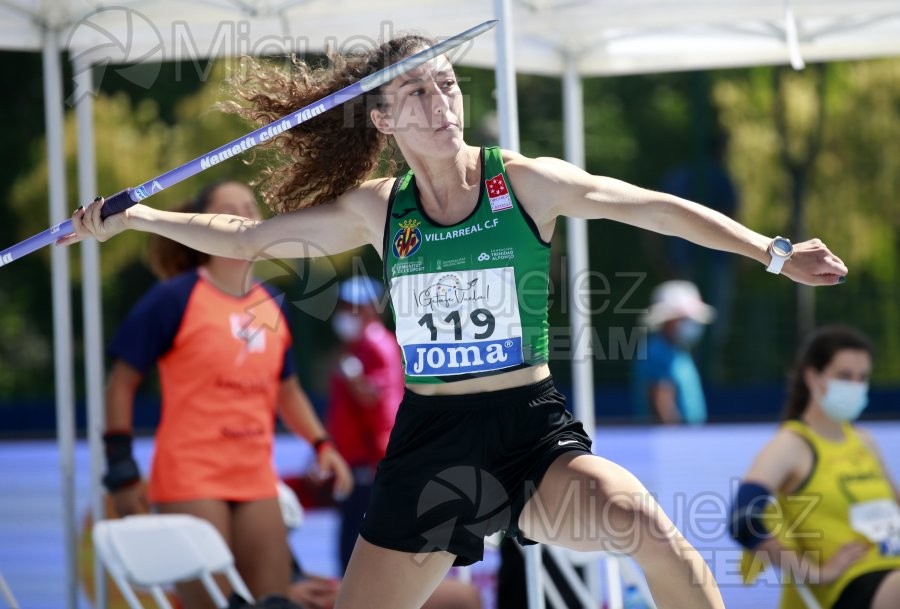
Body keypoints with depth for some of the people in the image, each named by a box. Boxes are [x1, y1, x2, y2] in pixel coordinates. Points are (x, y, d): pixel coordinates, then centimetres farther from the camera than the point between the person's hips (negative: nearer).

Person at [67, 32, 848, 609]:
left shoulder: (526, 183, -3)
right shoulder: (377, 211, 5)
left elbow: (657, 208, -7)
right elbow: (247, 237, 14)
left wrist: (774, 253, -14)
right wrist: (132, 217, 8)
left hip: (531, 431, -3)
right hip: (426, 442, 3)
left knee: (651, 531, -29)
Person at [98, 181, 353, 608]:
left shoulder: (271, 305, 11)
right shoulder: (175, 298, -6)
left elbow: (287, 390, 23)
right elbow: (122, 382, -4)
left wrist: (321, 444, 9)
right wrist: (121, 468, -9)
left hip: (256, 479, 6)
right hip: (191, 478, -6)